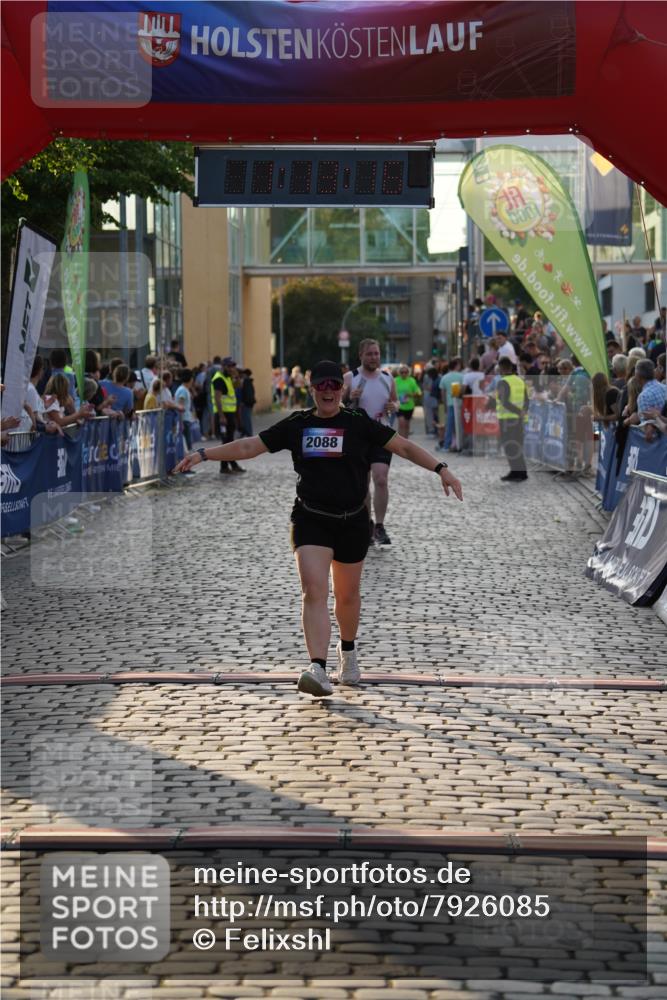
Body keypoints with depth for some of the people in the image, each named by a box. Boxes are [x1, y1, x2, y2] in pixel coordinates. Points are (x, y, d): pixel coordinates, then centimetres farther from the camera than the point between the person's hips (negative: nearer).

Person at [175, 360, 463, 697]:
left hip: (352, 522, 0)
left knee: (346, 595, 13)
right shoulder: (296, 425, 3)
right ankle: (318, 669, -25)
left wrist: (441, 469, -11)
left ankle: (348, 651, 41)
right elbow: (249, 446, 6)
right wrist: (203, 454, 0)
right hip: (311, 520, 0)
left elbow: (404, 446, -1)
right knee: (313, 591, -16)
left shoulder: (359, 423, -1)